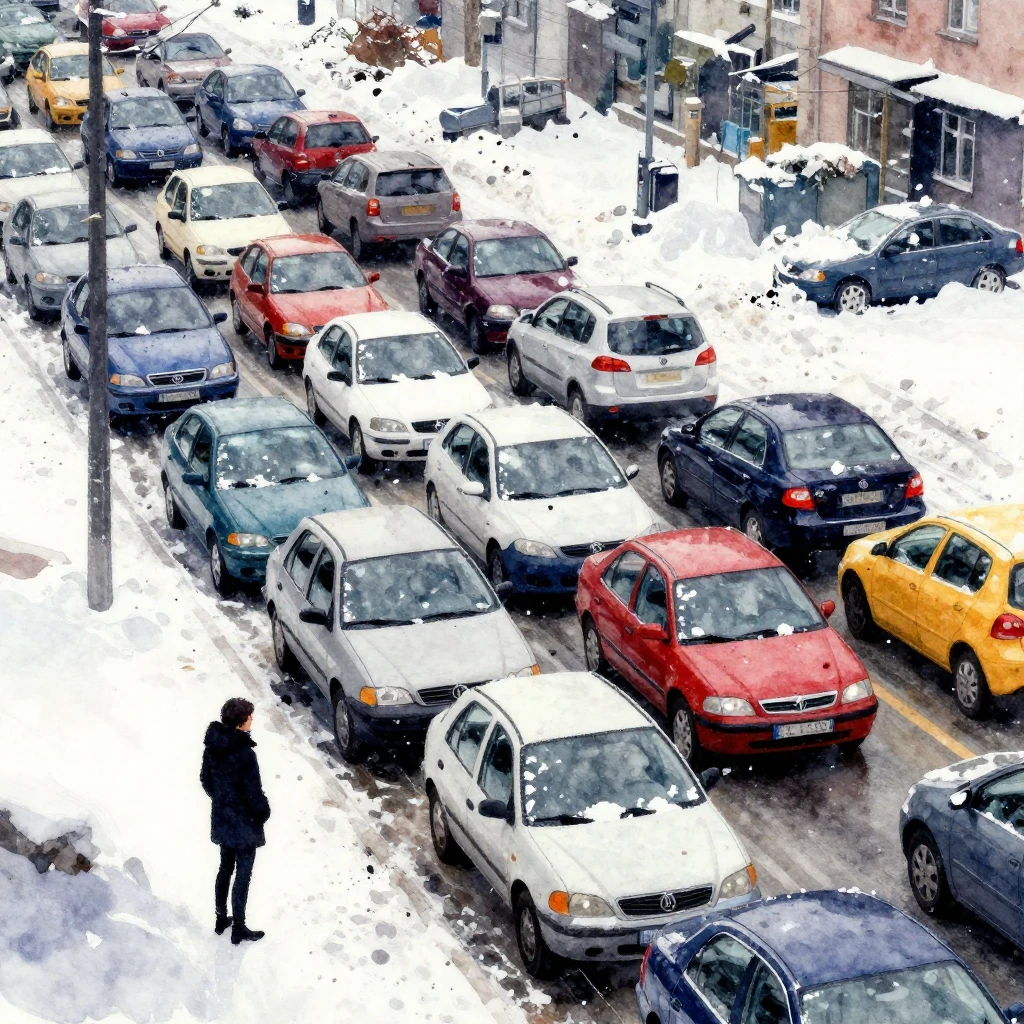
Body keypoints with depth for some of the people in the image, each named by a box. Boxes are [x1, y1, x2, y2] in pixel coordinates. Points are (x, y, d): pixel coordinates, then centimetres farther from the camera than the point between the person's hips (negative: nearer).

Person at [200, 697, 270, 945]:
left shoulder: (212, 745, -6)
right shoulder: (244, 753, -29)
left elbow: (205, 779, 7)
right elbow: (253, 792, -22)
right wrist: (263, 813, -4)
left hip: (220, 819, 7)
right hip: (244, 823, -7)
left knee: (225, 868, 23)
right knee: (243, 875, 8)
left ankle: (221, 919, 35)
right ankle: (238, 929, 18)